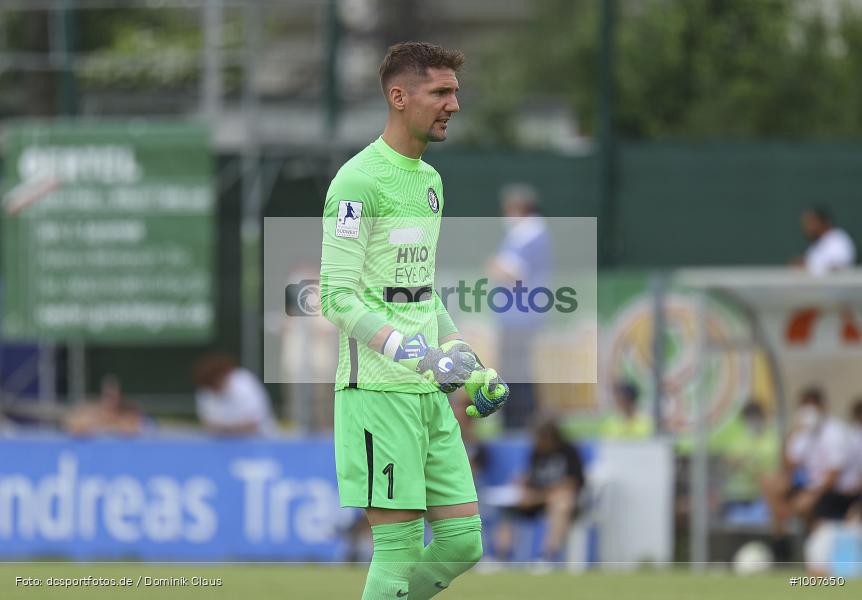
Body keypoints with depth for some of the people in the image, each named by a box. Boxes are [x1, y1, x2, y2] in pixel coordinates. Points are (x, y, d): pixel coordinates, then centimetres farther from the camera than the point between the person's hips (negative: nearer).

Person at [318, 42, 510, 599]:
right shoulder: (358, 182, -11)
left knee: (462, 544, 4)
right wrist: (418, 356, -25)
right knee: (400, 549, -7)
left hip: (430, 395, 8)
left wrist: (471, 368, 19)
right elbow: (338, 298, -16)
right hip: (377, 391, -8)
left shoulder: (430, 179, 17)